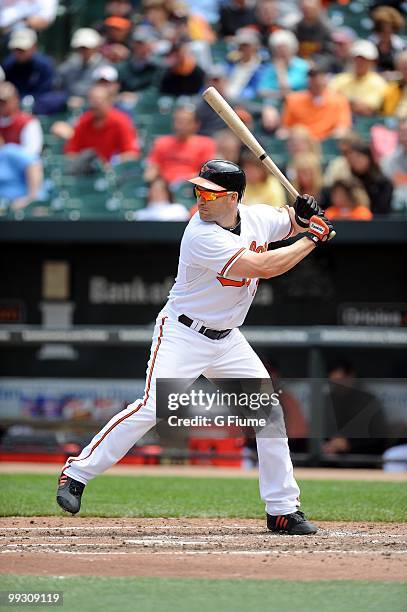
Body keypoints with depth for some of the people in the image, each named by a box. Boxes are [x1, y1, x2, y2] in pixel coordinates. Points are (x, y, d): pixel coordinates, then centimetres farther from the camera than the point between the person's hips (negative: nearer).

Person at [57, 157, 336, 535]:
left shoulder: (256, 217, -2)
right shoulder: (203, 235, -25)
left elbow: (292, 223, 19)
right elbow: (264, 267, -30)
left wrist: (304, 214, -6)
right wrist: (312, 239, -19)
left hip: (227, 341, 7)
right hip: (182, 334, -7)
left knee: (270, 411, 4)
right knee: (152, 407, -22)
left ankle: (282, 510, 13)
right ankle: (76, 474, -12)